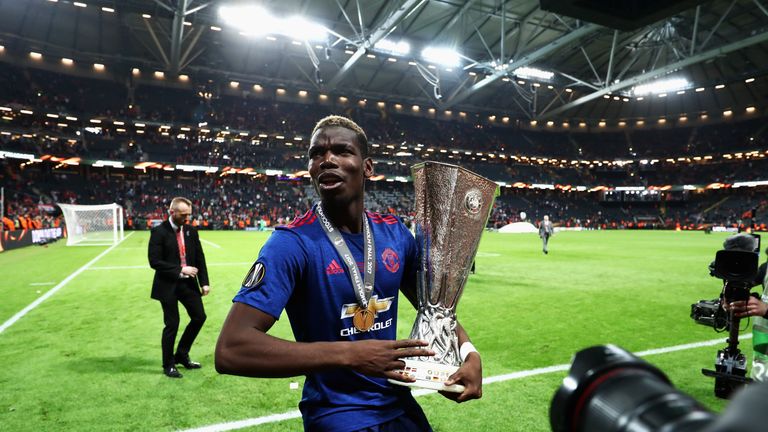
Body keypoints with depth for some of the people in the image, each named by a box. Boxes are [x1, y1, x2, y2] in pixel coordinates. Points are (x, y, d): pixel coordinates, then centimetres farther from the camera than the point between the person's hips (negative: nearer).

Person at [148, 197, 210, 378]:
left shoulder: (191, 231, 5)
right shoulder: (159, 232, -11)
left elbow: (200, 258, 6)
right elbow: (154, 261, -16)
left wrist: (204, 282, -1)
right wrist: (180, 270, -18)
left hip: (189, 283, 6)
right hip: (168, 285, -6)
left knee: (199, 317, 8)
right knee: (172, 324, 1)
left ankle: (181, 355, 27)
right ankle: (168, 365, 20)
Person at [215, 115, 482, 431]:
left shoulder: (396, 234, -3)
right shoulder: (292, 243, -21)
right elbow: (230, 350, -28)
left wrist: (469, 352, -8)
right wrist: (349, 354, -31)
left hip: (399, 403, 6)